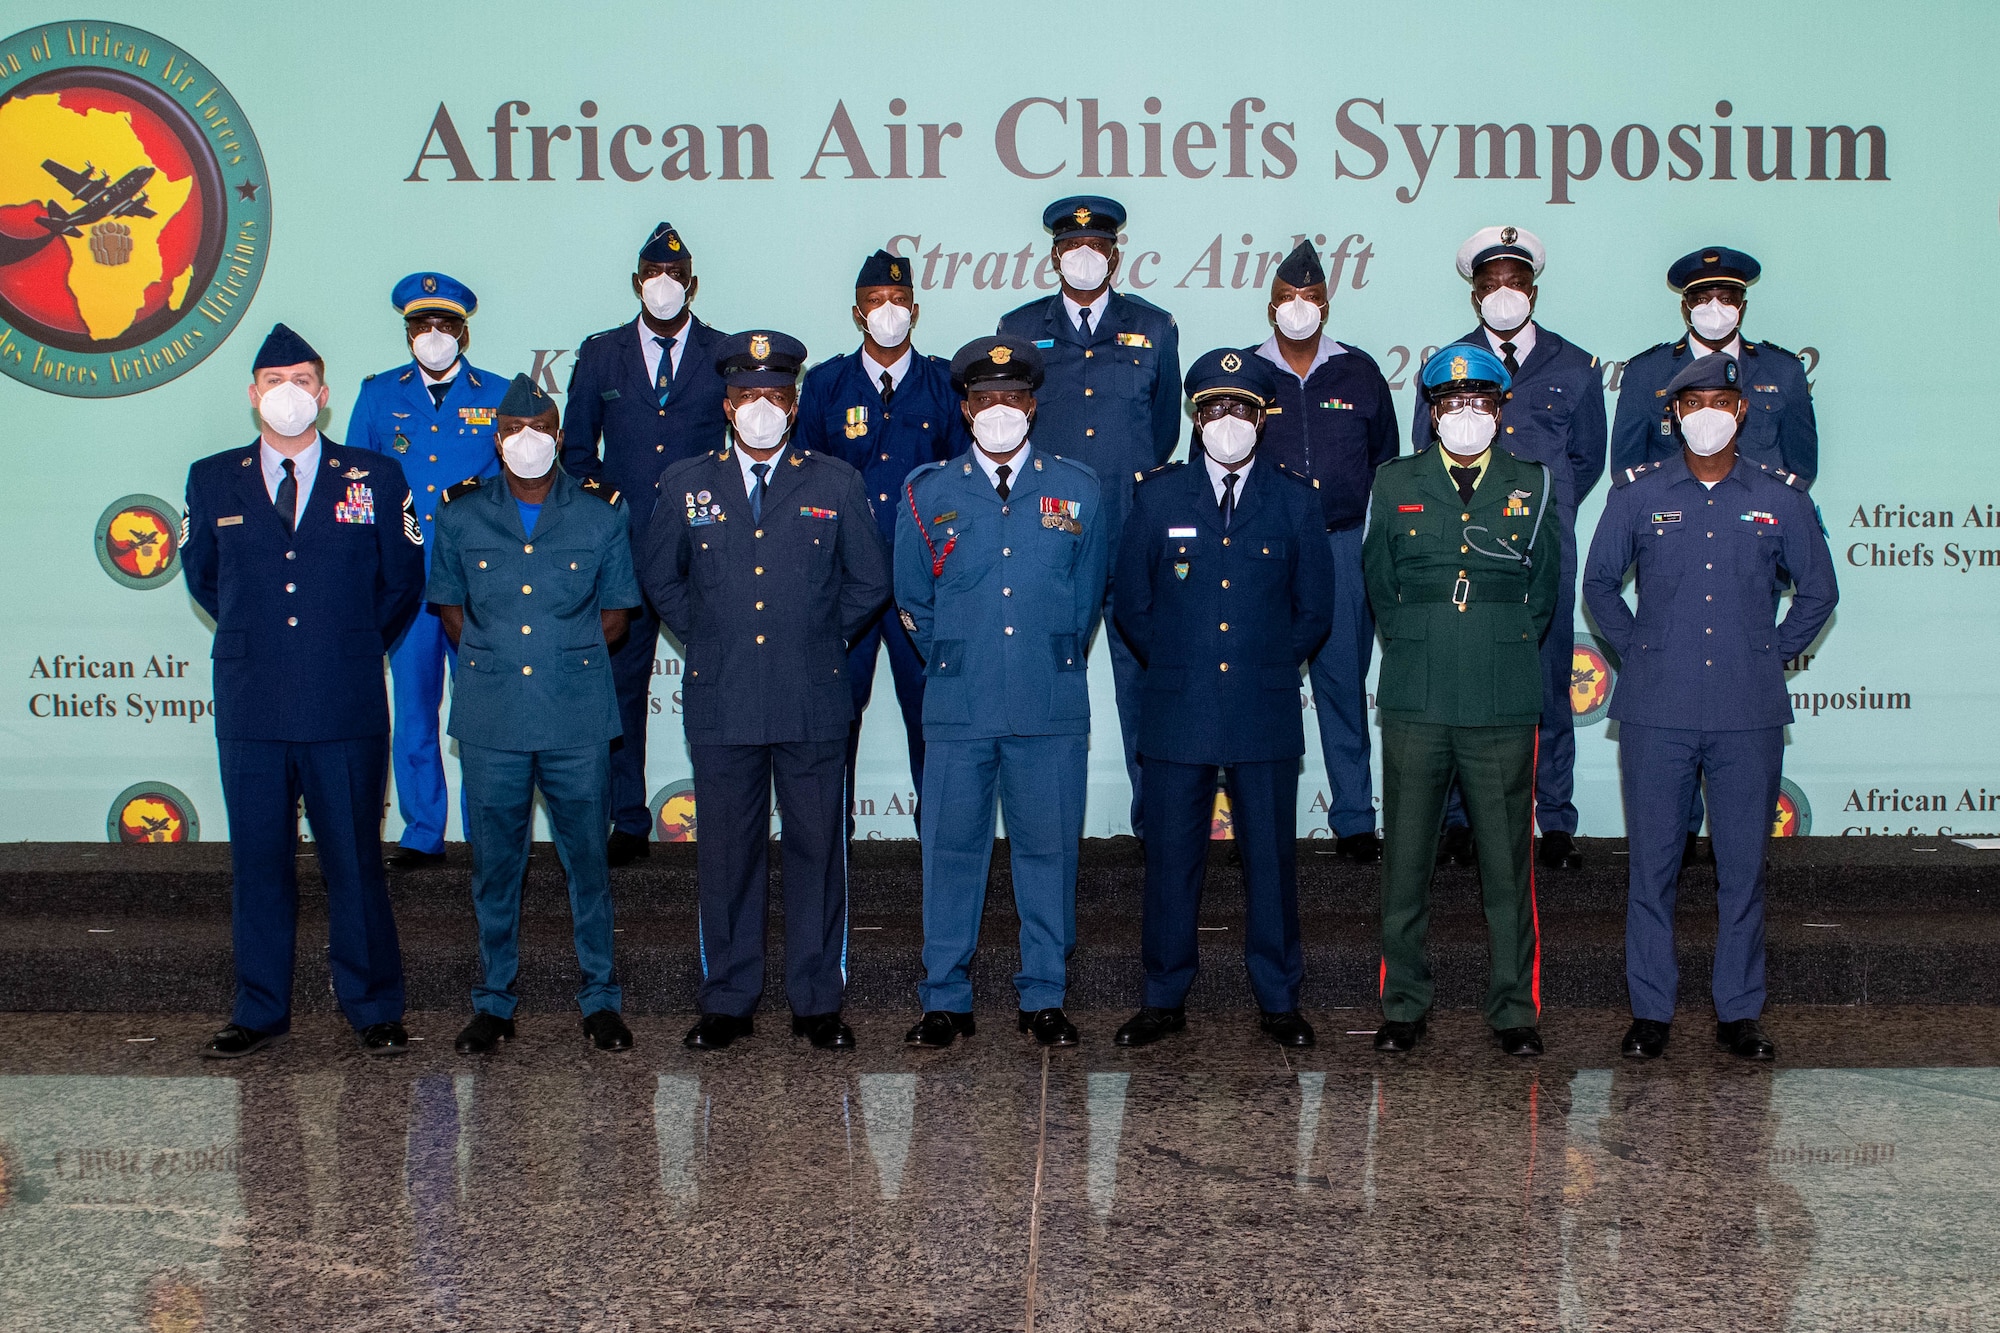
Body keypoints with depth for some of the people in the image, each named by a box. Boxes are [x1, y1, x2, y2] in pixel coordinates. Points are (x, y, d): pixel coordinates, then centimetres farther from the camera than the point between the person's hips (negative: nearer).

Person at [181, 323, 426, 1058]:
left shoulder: (376, 478, 4)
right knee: (258, 861, 8)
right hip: (251, 708, 2)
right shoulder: (211, 481, 9)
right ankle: (260, 1011, 19)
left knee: (355, 860, 2)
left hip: (347, 707, -2)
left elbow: (402, 580, 12)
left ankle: (374, 1010, 13)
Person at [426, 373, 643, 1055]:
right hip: (490, 716, 1)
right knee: (494, 861, 6)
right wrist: (496, 658, 3)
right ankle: (495, 1001, 18)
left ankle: (600, 998, 14)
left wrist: (566, 658, 1)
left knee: (588, 856, 3)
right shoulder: (461, 514, 7)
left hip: (577, 715, -1)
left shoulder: (601, 513, 5)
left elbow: (614, 615, 11)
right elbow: (450, 608, 15)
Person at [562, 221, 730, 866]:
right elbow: (577, 449, 15)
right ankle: (628, 823, 10)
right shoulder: (599, 354, 12)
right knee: (621, 682, 2)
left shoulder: (730, 355, 8)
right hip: (625, 545, 1)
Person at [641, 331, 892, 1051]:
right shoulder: (685, 484, 7)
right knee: (726, 853, 6)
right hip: (720, 702, 1)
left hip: (814, 702, 0)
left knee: (817, 849, 4)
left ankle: (818, 1001, 15)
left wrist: (819, 641, 9)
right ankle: (727, 1001, 17)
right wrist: (708, 639, 12)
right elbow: (660, 576, 18)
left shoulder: (836, 484, 5)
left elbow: (869, 582, 13)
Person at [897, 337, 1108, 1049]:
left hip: (1052, 707, 0)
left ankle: (1044, 999, 16)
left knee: (1048, 849, 5)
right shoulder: (930, 492, 7)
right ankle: (945, 1000, 14)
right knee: (952, 850, 3)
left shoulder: (1077, 489, 8)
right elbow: (913, 601, 15)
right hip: (957, 708, 0)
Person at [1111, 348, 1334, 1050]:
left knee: (1271, 858, 4)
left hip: (1266, 714, 0)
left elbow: (1314, 610, 11)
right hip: (1177, 713, 0)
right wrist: (1175, 664, 8)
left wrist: (1269, 667, 7)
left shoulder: (1295, 500, 6)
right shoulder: (1158, 495, 7)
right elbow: (1131, 603, 12)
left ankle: (1279, 1001, 16)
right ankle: (1164, 999, 15)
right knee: (1171, 857, 4)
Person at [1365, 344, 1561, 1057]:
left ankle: (1516, 1011, 12)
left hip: (1503, 704, 0)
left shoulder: (1534, 484, 9)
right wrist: (1416, 645, 12)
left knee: (1507, 863, 2)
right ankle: (1402, 1007, 13)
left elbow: (1545, 586, 15)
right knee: (1405, 863, 3)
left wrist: (1505, 645, 11)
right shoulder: (1394, 483, 9)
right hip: (1413, 701, 0)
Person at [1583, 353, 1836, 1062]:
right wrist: (1637, 651, 9)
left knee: (1743, 865, 4)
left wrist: (1773, 655, 9)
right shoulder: (1638, 492, 5)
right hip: (1656, 711, 0)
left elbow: (1818, 592, 17)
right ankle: (1650, 1010, 12)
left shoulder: (1781, 497, 6)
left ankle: (1740, 1011, 15)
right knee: (1652, 863, 2)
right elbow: (1599, 584, 16)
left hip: (1749, 715, 0)